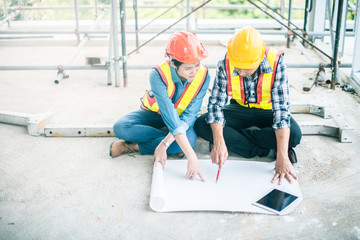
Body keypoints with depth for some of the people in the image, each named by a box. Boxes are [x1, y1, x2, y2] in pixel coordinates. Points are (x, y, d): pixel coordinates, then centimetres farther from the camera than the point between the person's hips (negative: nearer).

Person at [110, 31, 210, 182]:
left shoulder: (203, 76, -25)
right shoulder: (158, 75, -34)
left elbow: (189, 116, -26)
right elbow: (171, 118, -43)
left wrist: (165, 144, -39)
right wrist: (191, 157, -49)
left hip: (183, 117, 1)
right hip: (155, 113, -1)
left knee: (190, 138, -35)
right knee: (120, 127, -29)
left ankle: (133, 146, -19)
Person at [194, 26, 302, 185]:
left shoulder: (276, 63, -28)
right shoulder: (225, 64, -23)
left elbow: (281, 109, -32)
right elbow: (215, 103, -22)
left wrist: (282, 157, -39)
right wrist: (218, 143, -38)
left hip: (266, 112, -2)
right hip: (239, 110, 2)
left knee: (294, 134, -32)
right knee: (201, 125, -23)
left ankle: (232, 139, -17)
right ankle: (267, 151, -19)